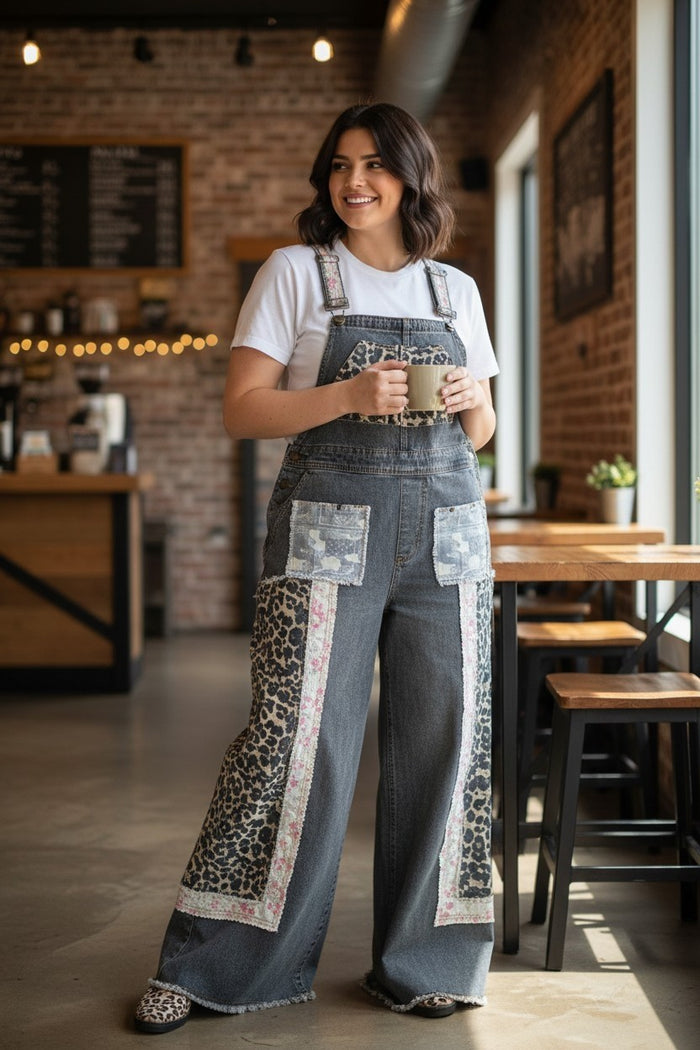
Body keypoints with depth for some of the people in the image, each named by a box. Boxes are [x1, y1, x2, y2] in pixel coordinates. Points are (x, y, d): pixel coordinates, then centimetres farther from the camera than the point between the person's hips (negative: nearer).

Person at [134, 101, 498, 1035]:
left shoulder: (454, 290, 16)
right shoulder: (295, 272, 5)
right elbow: (242, 410, -2)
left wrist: (469, 399, -3)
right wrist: (349, 396, -16)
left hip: (447, 530, 4)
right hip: (328, 531, -4)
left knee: (445, 738, 3)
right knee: (296, 737, -7)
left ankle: (421, 962, 17)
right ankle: (211, 966, 5)